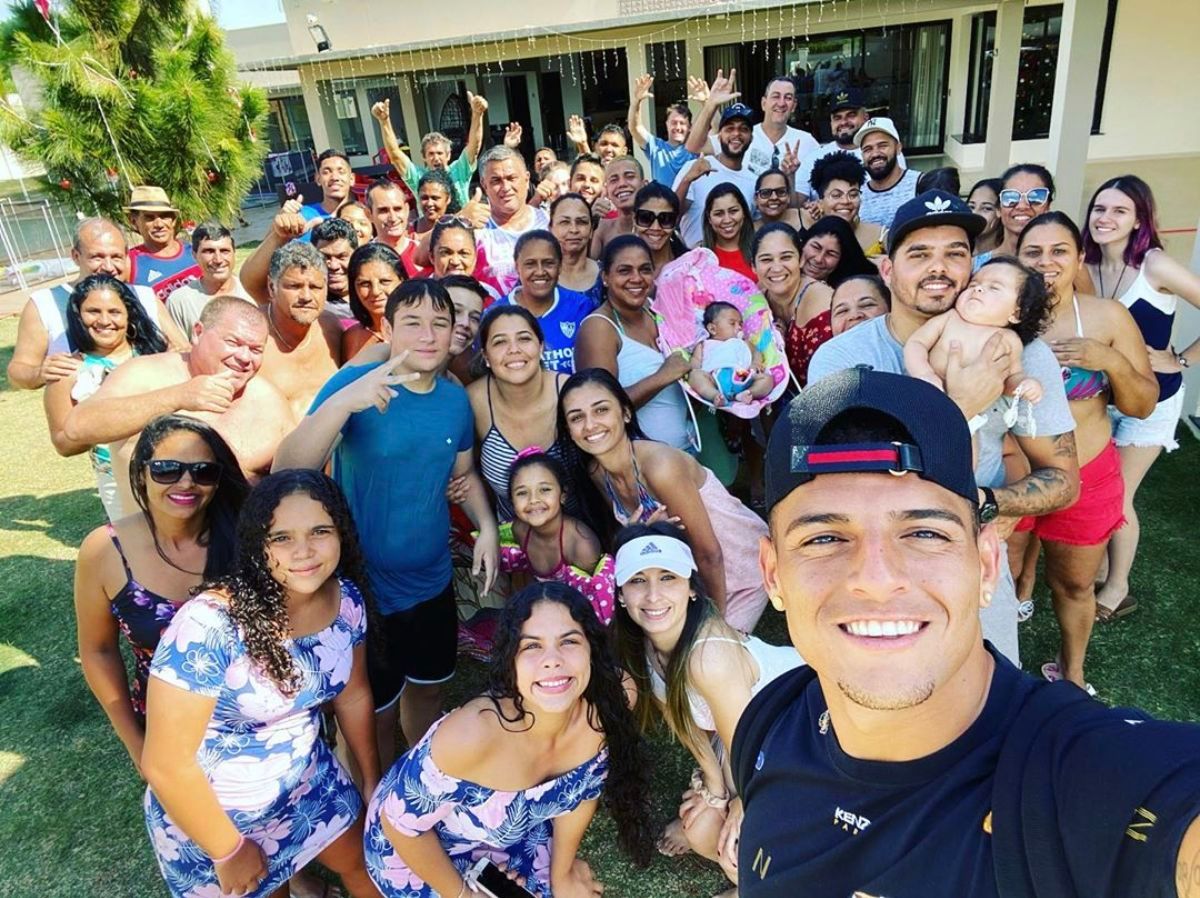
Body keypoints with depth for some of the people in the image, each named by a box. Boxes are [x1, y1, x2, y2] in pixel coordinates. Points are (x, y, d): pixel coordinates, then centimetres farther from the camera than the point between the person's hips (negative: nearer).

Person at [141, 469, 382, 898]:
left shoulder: (347, 601, -15)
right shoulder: (209, 625, -33)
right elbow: (165, 765, -25)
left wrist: (372, 781, 10)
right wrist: (229, 852, -14)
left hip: (310, 783, 5)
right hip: (209, 813, -5)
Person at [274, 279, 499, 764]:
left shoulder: (455, 398, -2)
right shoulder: (353, 383, -18)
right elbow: (286, 473, -30)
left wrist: (486, 526, -4)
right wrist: (343, 402, -45)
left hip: (434, 582, 5)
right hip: (367, 587, -5)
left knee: (428, 689, 25)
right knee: (376, 713, 13)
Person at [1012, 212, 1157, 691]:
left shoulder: (1109, 316, -5)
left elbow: (1143, 405, -1)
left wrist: (1112, 361, -18)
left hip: (1086, 475, 1)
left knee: (1074, 584, 19)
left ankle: (1071, 670, 44)